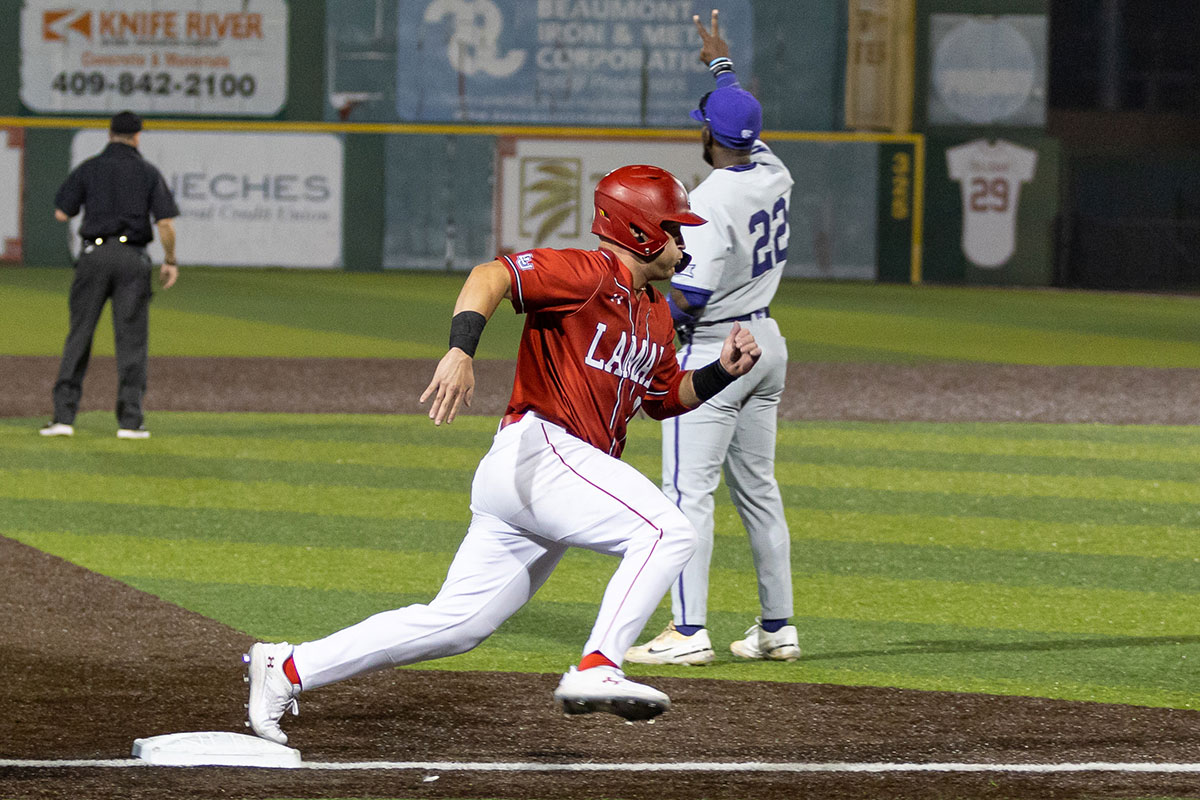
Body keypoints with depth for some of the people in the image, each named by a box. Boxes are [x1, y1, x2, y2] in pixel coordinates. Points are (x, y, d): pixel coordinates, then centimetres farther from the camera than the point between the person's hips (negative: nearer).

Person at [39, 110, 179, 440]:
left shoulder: (89, 169, 3)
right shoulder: (148, 172, 3)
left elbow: (61, 213, 4)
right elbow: (165, 222, -3)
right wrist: (170, 261, 8)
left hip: (95, 253, 0)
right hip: (133, 258, 0)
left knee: (79, 335, 3)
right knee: (131, 338, 3)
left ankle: (64, 415, -2)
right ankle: (130, 420, 0)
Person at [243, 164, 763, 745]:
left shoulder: (656, 316, 21)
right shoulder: (588, 274, -8)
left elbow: (667, 398, 31)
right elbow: (492, 276, -20)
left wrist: (724, 371, 13)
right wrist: (462, 349, -36)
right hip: (538, 451, -9)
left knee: (455, 624, 5)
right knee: (666, 532, -23)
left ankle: (286, 669, 10)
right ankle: (596, 671, -29)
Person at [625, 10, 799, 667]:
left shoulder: (708, 201, -21)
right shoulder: (773, 174, 2)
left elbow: (686, 300, -24)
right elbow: (746, 127, 26)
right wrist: (721, 65, 39)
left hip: (713, 353, -9)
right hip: (767, 342, 9)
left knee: (688, 491, -8)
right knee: (758, 490, 14)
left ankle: (688, 631, -13)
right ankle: (777, 628, 16)